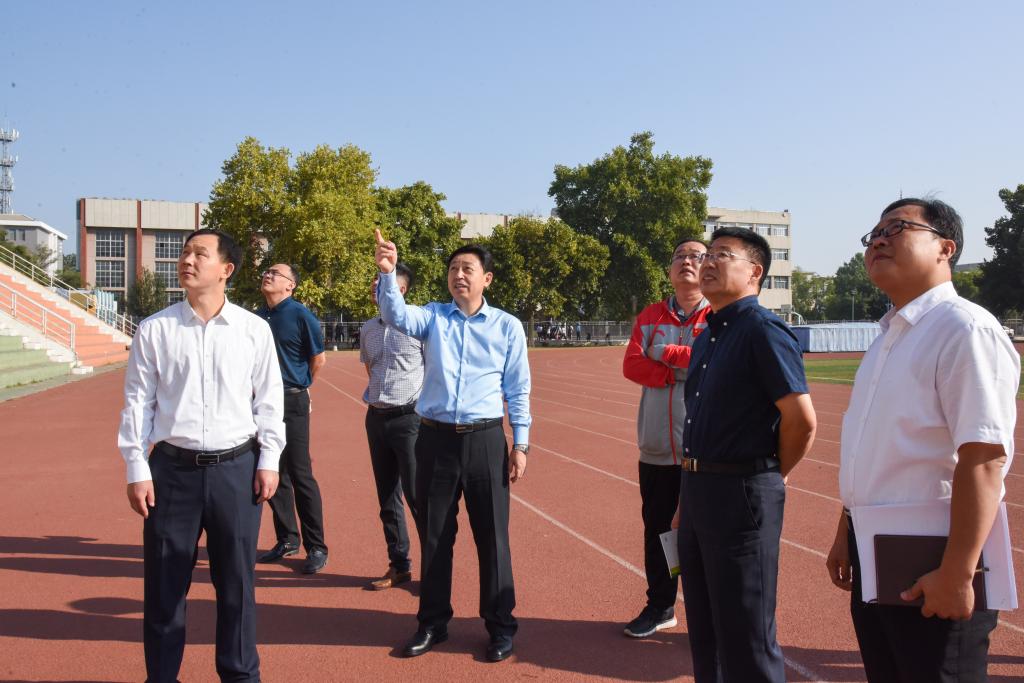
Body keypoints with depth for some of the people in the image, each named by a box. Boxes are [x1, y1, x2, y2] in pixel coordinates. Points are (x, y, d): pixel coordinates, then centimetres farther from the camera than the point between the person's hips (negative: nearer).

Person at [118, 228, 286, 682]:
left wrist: (268, 462, 1)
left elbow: (269, 400, 5)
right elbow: (137, 402, 2)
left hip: (237, 467, 0)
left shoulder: (254, 330, 1)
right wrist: (137, 470, -1)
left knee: (237, 581, 11)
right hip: (173, 467, 0)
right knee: (164, 583, 10)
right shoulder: (154, 330, 0)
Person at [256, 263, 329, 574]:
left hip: (292, 402, -7)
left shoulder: (300, 315, -10)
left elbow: (319, 359, -5)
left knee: (300, 474, -4)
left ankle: (316, 548, 6)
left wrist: (296, 385, 6)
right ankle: (287, 540, 25)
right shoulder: (258, 316, 9)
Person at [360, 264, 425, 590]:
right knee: (387, 498, 13)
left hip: (409, 418, -7)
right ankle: (398, 565, 25)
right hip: (376, 417, 7)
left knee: (418, 497, -4)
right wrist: (375, 394, 14)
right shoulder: (368, 328, 11)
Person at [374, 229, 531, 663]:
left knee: (492, 535, 6)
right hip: (436, 438, 2)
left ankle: (501, 626, 22)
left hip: (485, 439, -1)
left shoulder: (507, 327, 3)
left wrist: (520, 444, -1)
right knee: (434, 535, 12)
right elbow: (396, 316, -15)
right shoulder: (432, 317, 6)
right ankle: (433, 623, 28)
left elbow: (518, 390, 4)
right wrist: (387, 274, -31)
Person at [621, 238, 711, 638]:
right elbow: (632, 365, -1)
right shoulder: (651, 317, 12)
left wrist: (667, 353, -10)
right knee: (656, 529, 13)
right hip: (656, 449, 4)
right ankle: (659, 608, 28)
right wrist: (688, 370, -13)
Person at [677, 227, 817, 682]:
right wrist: (690, 489, 18)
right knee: (704, 626, 21)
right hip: (696, 488, 9)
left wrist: (772, 476, -5)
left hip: (742, 492, -9)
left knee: (745, 633, 3)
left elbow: (802, 421, -20)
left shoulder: (762, 329, -15)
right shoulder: (707, 335, 13)